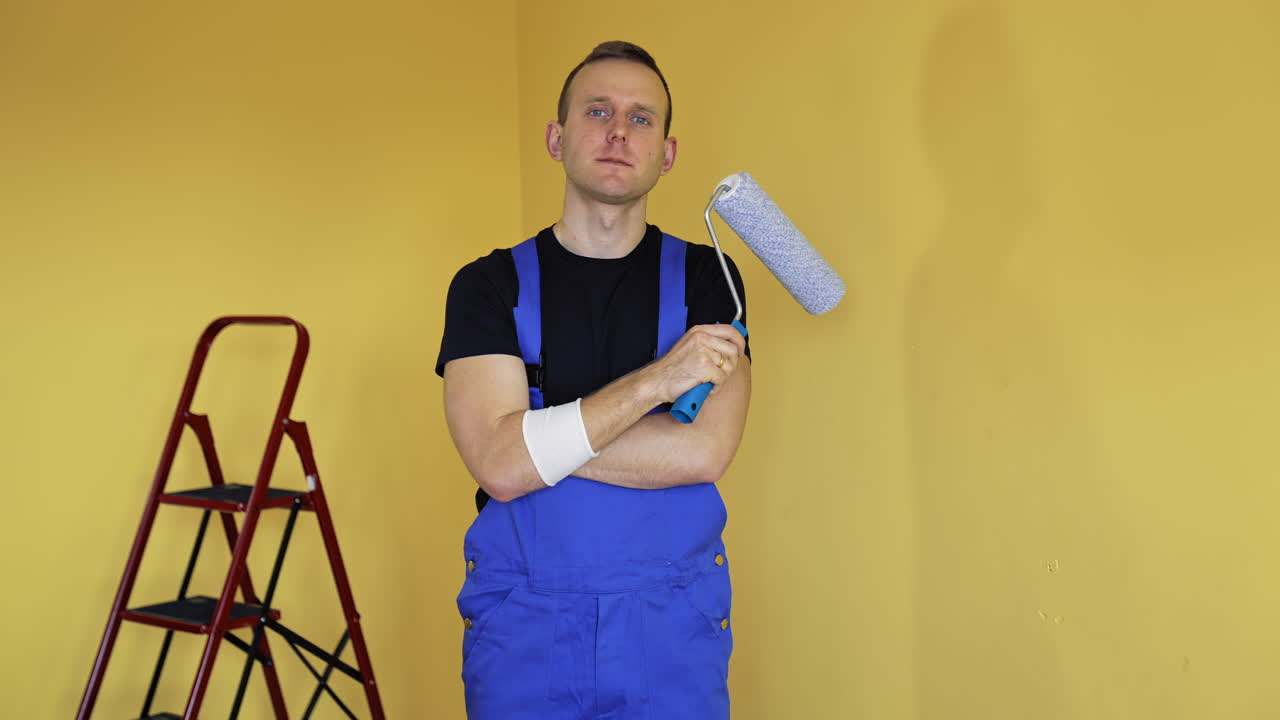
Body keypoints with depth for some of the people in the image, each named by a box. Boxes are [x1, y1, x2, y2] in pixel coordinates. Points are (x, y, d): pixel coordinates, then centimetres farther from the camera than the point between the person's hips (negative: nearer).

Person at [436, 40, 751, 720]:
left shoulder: (704, 278, 0)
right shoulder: (489, 284, -2)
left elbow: (703, 451, -14)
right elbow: (502, 466, -15)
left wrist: (536, 436, -14)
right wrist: (657, 379, -19)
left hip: (674, 626, 1)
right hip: (522, 628, 0)